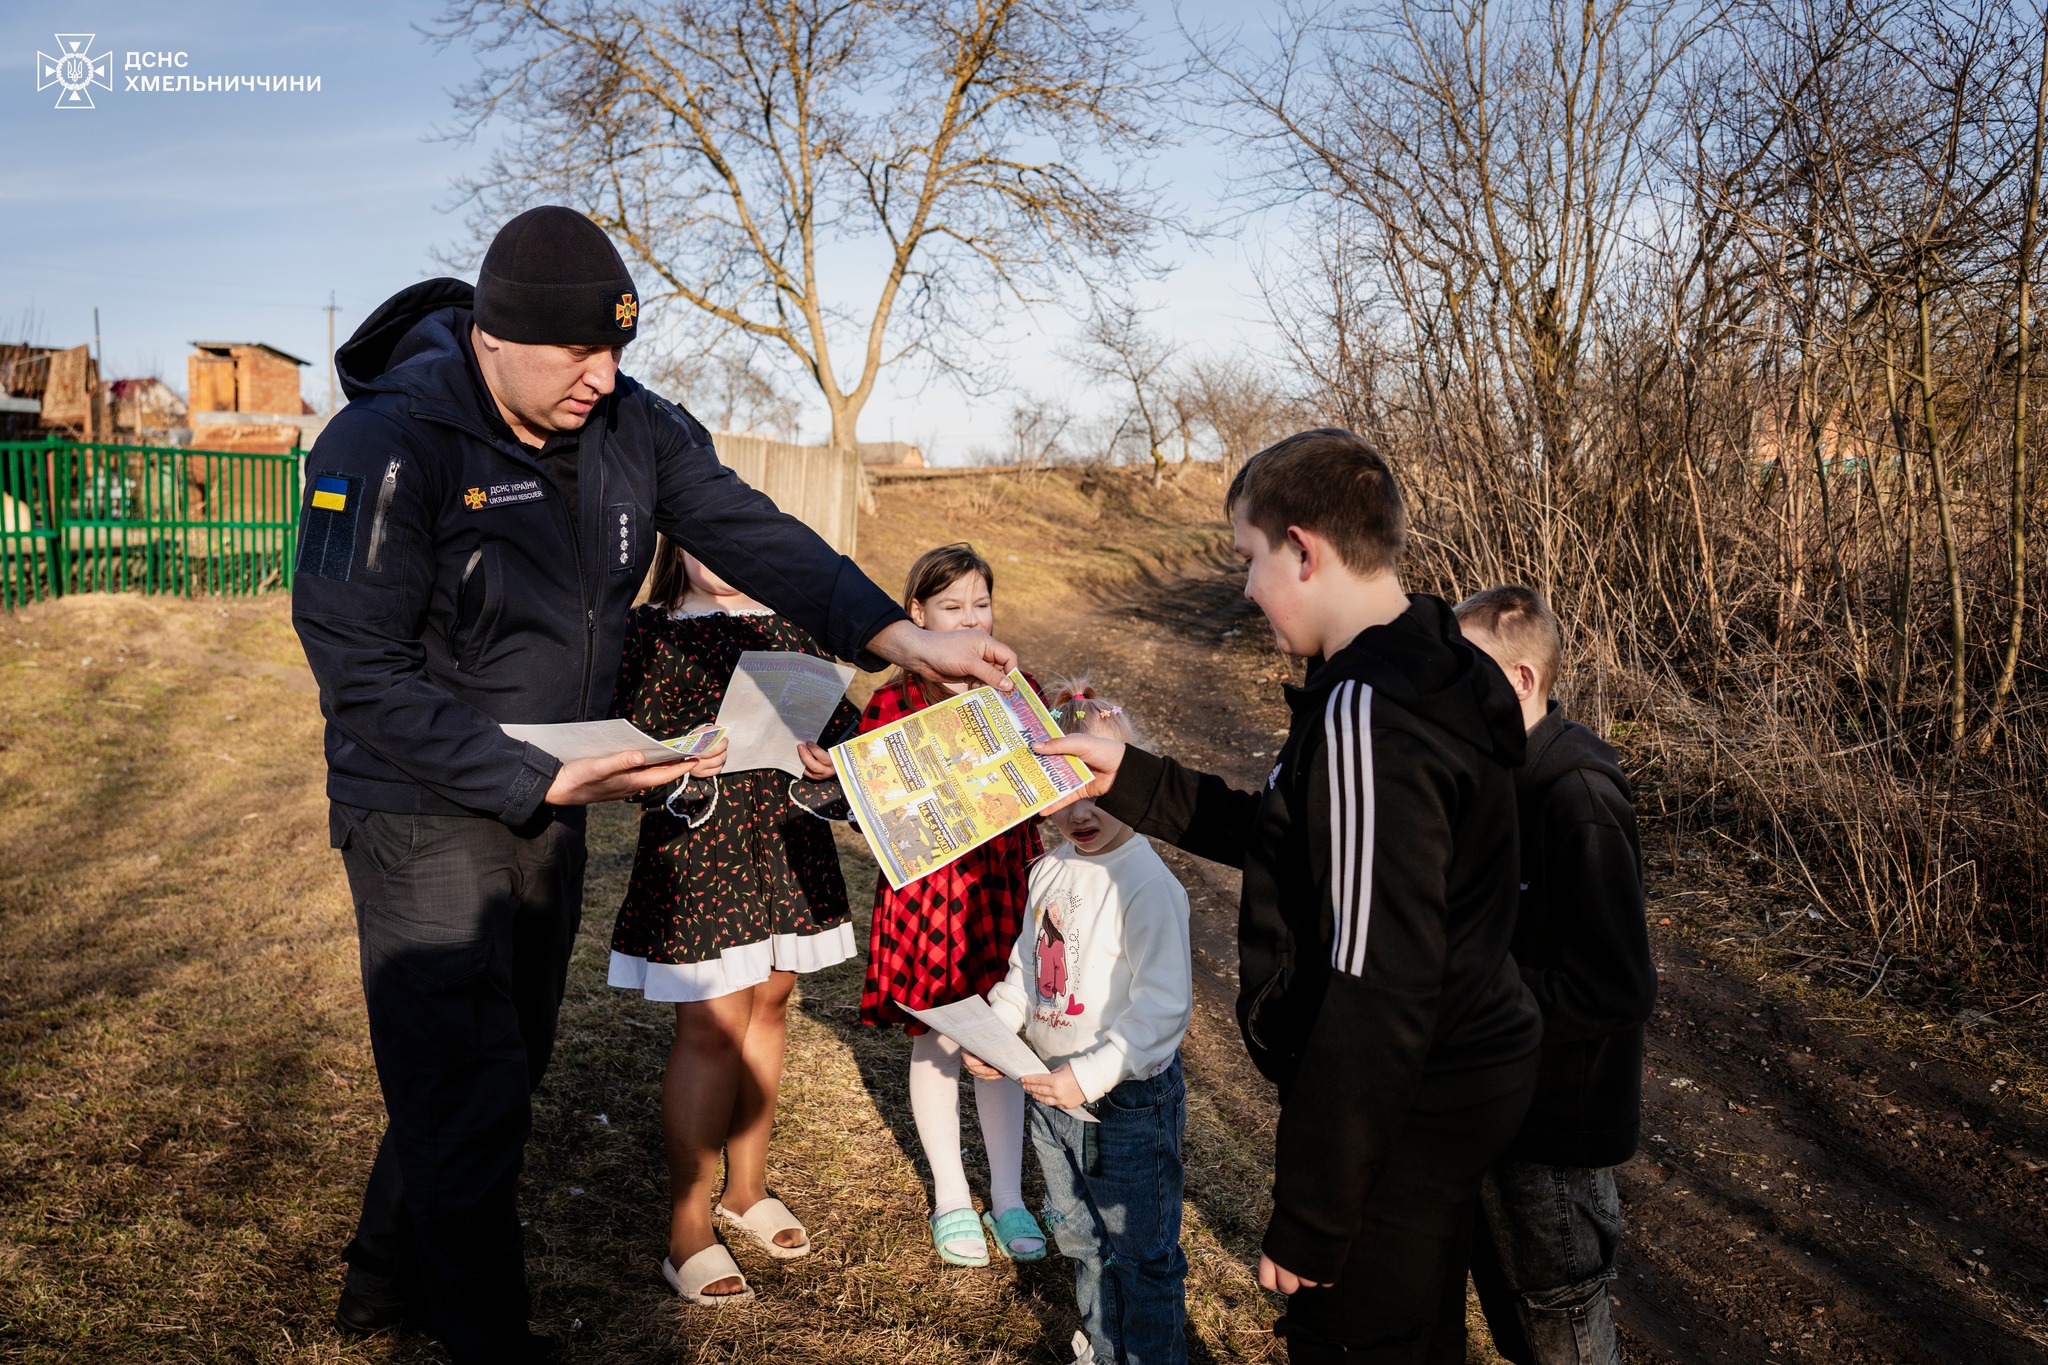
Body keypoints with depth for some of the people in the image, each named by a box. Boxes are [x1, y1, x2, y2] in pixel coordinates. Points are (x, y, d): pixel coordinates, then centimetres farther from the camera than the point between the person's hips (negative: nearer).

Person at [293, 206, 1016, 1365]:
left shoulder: (632, 427, -4)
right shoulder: (388, 445, -23)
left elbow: (750, 533, -9)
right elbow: (363, 678, -23)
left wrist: (899, 636, -23)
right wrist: (542, 779, -30)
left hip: (551, 805, 7)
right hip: (428, 813, -7)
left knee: (505, 1068, 20)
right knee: (471, 1097, -3)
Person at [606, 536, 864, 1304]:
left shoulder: (787, 627, 10)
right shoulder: (649, 632, -3)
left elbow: (839, 717, 7)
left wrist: (833, 752, -15)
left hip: (787, 841, 5)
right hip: (698, 845, -5)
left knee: (768, 1008, 14)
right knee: (711, 1027, -3)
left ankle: (746, 1190, 34)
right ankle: (688, 1231, 11)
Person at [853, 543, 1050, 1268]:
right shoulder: (894, 702, -3)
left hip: (1003, 880, 2)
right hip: (926, 888, -2)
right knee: (935, 1042, 9)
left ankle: (1008, 1199, 25)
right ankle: (950, 1198, 27)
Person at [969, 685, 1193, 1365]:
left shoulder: (1147, 886, -23)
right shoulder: (1049, 871, 2)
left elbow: (1163, 1004, -26)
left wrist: (1091, 1075, -28)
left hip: (1128, 1100, -8)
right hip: (1052, 1091, 8)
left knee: (1140, 1252, 9)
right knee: (1079, 1239, 25)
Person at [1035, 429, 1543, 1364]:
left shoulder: (1366, 718, -27)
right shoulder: (1418, 679, 6)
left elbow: (1376, 991, -29)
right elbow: (1288, 841, 17)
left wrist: (1309, 1217, -22)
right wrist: (1128, 780, 13)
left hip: (1396, 1112, -10)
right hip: (1456, 1085, 10)